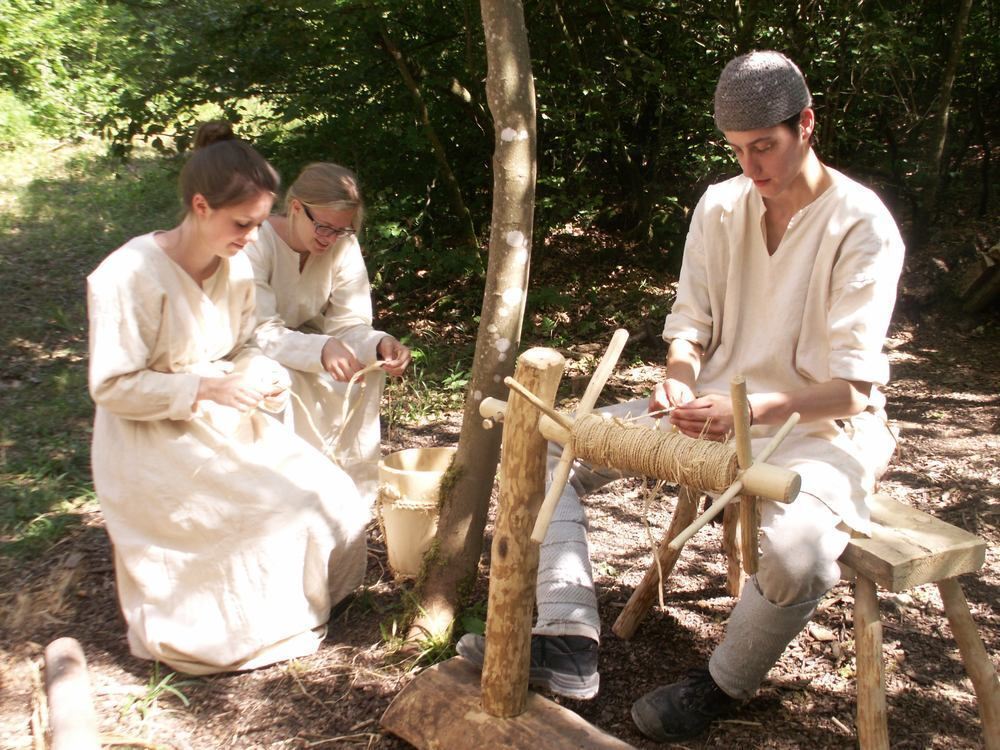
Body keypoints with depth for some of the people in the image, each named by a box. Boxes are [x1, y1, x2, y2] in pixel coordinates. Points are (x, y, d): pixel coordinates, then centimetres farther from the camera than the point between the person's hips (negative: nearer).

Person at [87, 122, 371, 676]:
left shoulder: (236, 268, -1)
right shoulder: (128, 276, -21)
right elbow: (111, 386, -18)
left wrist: (266, 378, -10)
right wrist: (206, 387, -25)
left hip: (230, 427, 7)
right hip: (157, 449, -7)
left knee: (335, 500, -5)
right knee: (281, 517, -19)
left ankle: (299, 604, 18)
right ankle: (257, 628, 7)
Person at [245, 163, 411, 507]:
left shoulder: (343, 245, -13)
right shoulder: (256, 243, -27)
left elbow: (349, 324, -14)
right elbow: (260, 334, -33)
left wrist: (380, 344, -37)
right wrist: (321, 350, -50)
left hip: (305, 343, 5)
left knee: (366, 372, -20)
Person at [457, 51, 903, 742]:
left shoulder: (862, 226, -15)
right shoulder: (720, 207, 1)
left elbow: (849, 389, -19)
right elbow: (690, 321, 6)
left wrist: (749, 412, -33)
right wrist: (680, 379, -16)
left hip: (822, 426, -5)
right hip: (715, 405, 6)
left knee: (799, 549, -38)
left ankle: (723, 685, -6)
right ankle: (569, 641, -12)